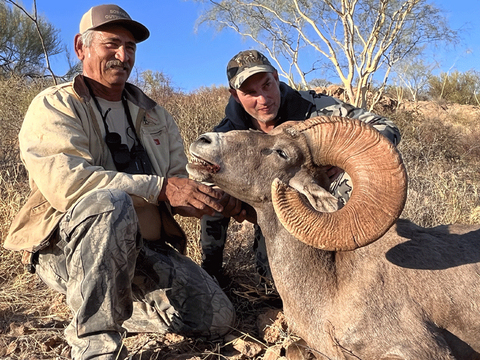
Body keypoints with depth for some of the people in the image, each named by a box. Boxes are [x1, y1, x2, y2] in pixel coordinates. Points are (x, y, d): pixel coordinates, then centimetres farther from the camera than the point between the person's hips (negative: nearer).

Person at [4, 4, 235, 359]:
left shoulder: (155, 116, 14)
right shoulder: (54, 106, -4)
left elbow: (181, 181, 8)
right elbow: (66, 182, -22)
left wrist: (200, 198, -18)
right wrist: (159, 188, -28)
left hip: (146, 250, 6)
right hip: (70, 250, -5)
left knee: (218, 319, -5)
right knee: (111, 201, -38)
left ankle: (116, 309, 15)